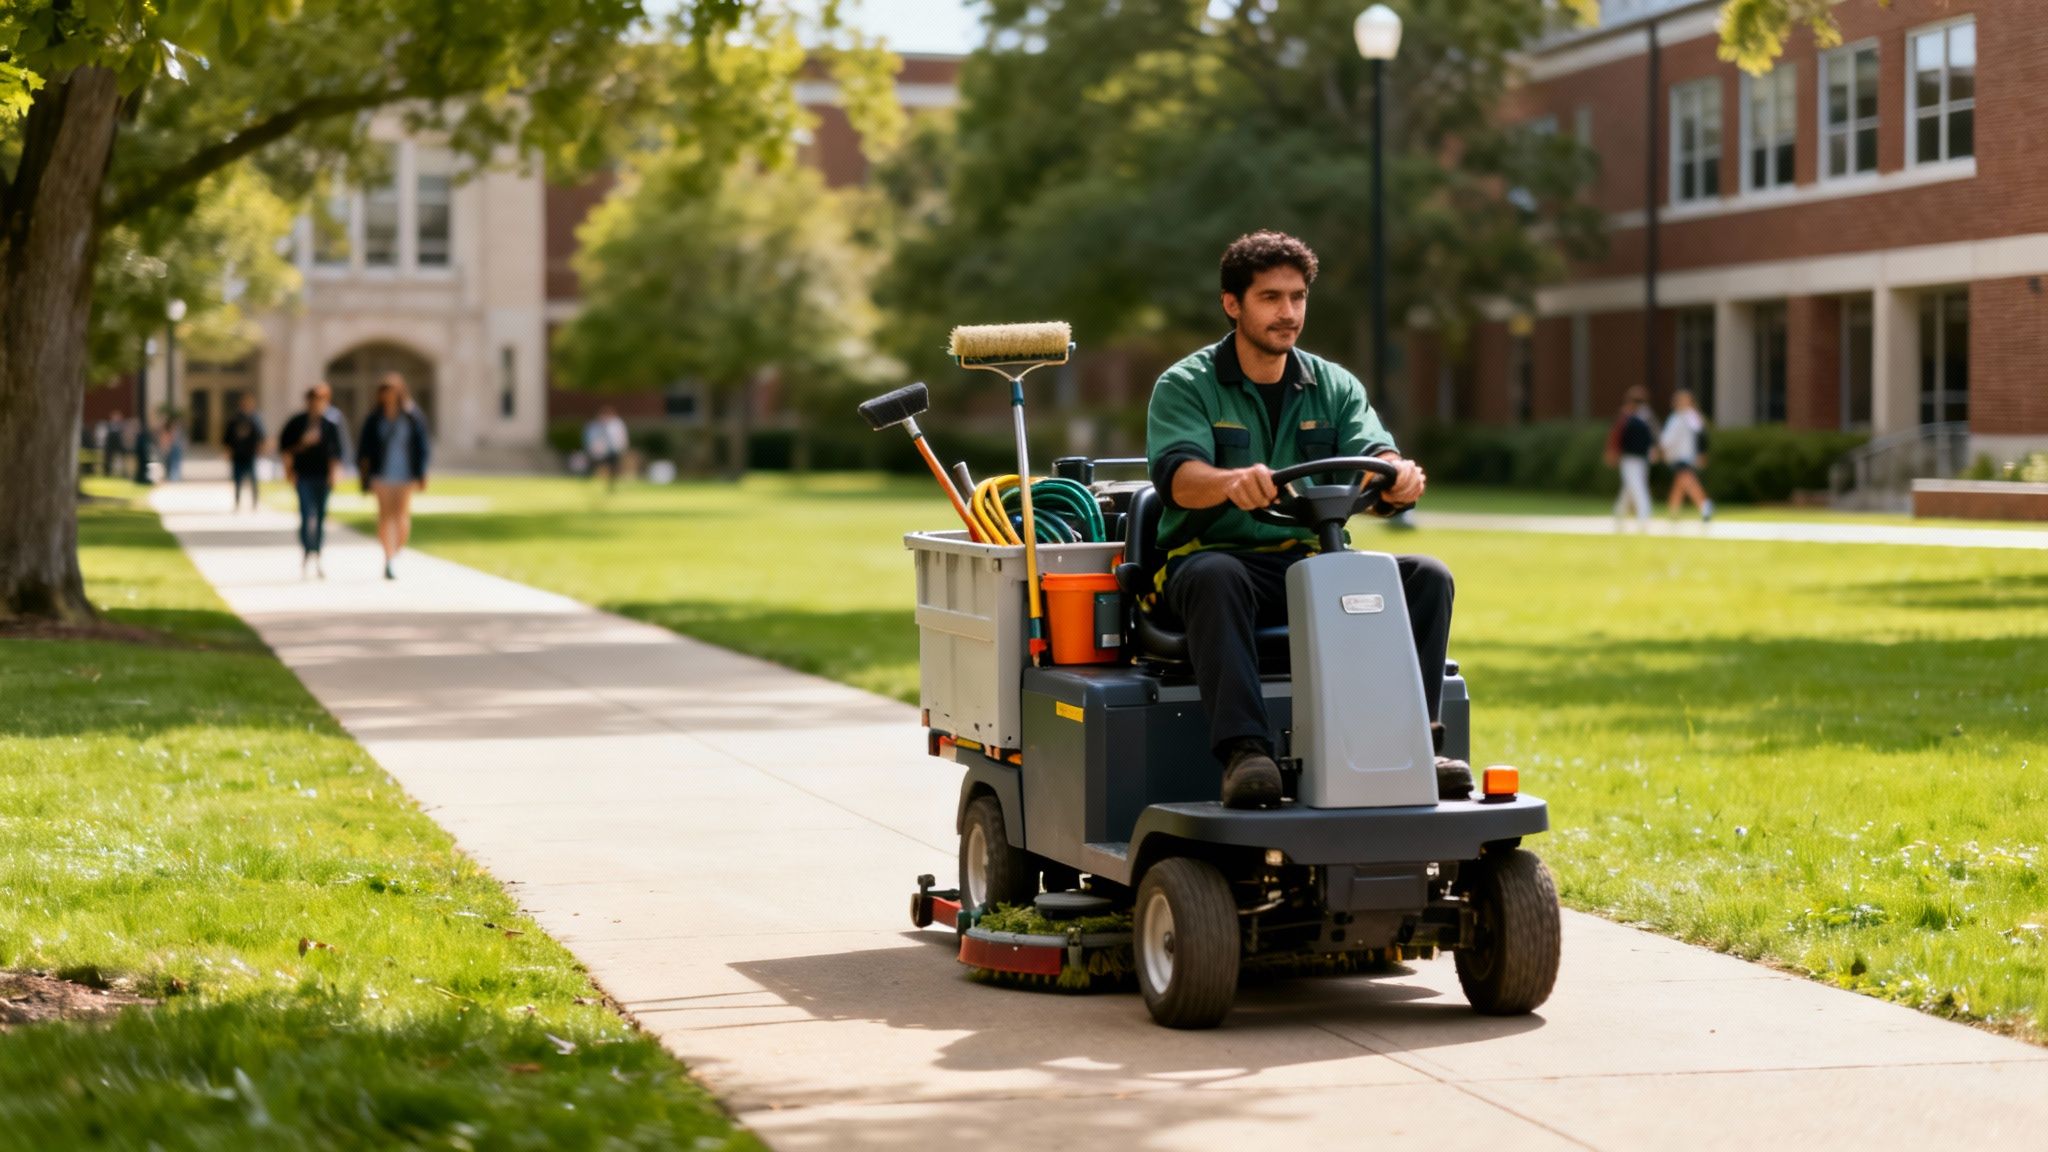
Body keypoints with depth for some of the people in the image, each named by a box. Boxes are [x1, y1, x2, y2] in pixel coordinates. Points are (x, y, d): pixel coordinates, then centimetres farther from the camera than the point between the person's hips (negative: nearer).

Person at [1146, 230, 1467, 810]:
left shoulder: (1334, 387, 13)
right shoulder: (1186, 386, 0)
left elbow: (1373, 453, -4)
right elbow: (1179, 477, -18)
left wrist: (1399, 476, -31)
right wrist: (1232, 481, -42)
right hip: (1214, 555, -4)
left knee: (1426, 576, -18)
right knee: (1216, 579, -39)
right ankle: (1243, 750, -47)